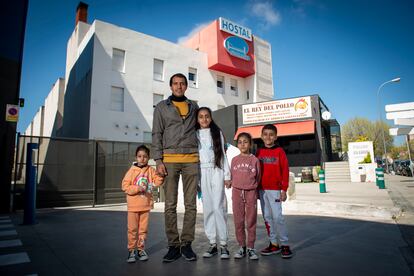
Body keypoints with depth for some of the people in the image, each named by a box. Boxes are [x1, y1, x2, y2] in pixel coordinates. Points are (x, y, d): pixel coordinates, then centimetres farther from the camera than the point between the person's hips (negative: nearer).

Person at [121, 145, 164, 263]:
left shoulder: (151, 170, 1)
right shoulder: (132, 170, -5)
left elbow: (157, 182, -6)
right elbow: (125, 186, -9)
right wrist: (138, 188, -20)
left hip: (146, 205, 2)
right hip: (133, 205, -2)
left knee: (143, 229, 12)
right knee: (132, 229, 6)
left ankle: (141, 249, 25)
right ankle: (131, 250, 20)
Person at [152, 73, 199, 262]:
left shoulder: (193, 106, 16)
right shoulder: (162, 107, 10)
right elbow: (157, 135, 5)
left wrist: (199, 156, 11)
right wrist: (159, 161, -6)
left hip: (191, 159, 2)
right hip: (169, 159, -2)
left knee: (191, 204, 2)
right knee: (170, 205, 0)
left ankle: (186, 244, 13)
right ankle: (173, 245, 11)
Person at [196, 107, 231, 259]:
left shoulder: (217, 132, 10)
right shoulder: (194, 134, 10)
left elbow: (223, 154, 7)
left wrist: (227, 176, 2)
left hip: (216, 171, -1)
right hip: (202, 172, 1)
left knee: (218, 206, -9)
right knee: (207, 208, 4)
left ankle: (223, 244, 0)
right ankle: (212, 243, 12)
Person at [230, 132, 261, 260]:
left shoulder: (254, 160, 1)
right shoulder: (234, 160, 7)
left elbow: (258, 178, 5)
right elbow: (232, 176, 12)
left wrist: (252, 187, 3)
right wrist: (236, 187, 8)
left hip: (251, 192, -2)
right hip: (237, 192, 2)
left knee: (251, 221, 4)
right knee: (238, 221, 6)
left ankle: (251, 248, 15)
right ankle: (242, 247, 19)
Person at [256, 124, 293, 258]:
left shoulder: (279, 151, -1)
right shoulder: (259, 152, 9)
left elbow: (285, 170, -3)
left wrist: (284, 189, -8)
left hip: (275, 189, -4)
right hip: (262, 189, 4)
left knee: (277, 216, -7)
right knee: (267, 217, 9)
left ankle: (285, 244, 8)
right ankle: (274, 243, 20)